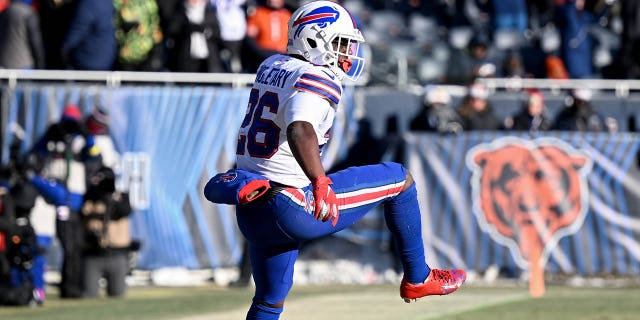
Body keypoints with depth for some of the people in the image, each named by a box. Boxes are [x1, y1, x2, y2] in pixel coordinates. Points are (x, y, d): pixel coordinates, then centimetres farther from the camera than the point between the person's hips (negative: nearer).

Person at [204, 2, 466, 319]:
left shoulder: (271, 66, 11)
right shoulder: (318, 78, -15)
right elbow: (300, 129, -33)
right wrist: (321, 184, -45)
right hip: (292, 207, -8)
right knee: (400, 178, 7)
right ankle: (417, 278, 18)